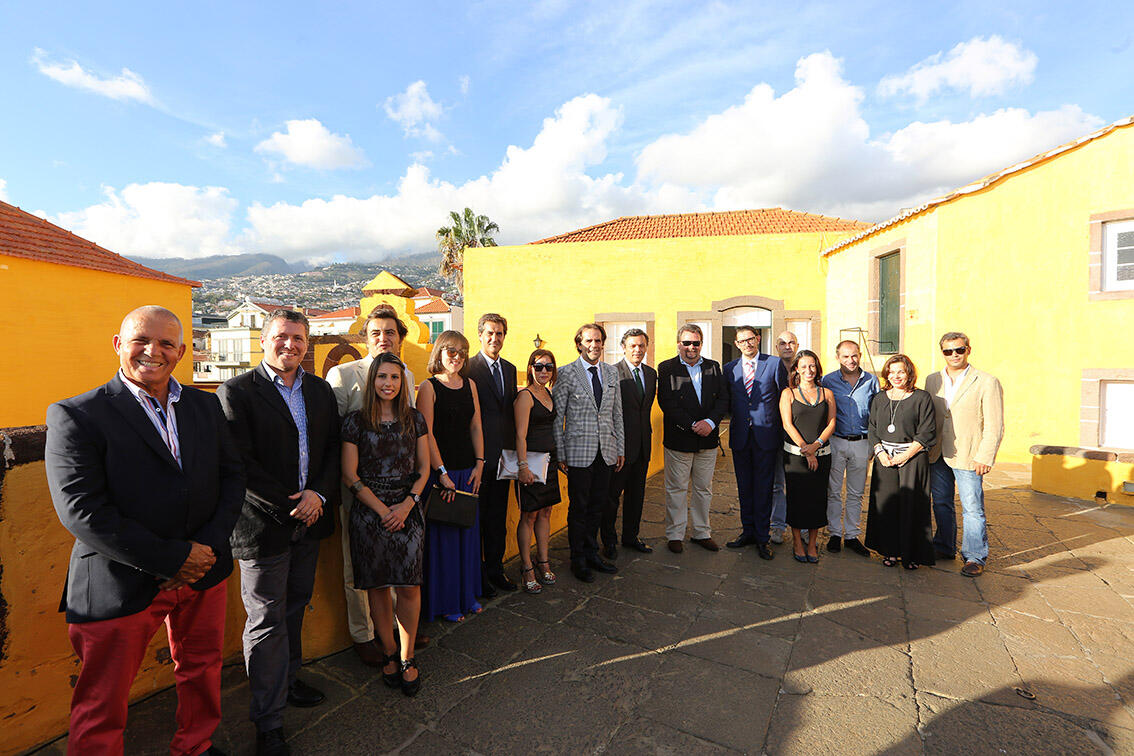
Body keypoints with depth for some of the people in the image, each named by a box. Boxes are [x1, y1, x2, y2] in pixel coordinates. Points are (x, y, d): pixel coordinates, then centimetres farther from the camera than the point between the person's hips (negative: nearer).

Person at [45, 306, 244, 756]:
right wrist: (173, 558, -19)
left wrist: (210, 545, -11)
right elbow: (82, 512, -18)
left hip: (203, 572, 5)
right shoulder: (75, 416, -11)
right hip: (120, 587, -4)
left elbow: (231, 476, 4)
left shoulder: (205, 406, 3)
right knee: (100, 714, 12)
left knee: (201, 672, 23)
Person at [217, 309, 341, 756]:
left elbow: (332, 449, 6)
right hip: (263, 524, -5)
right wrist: (288, 504, -17)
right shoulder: (236, 392, -10)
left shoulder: (320, 390, 7)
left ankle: (287, 681, 42)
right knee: (267, 621, 6)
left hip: (309, 519, 6)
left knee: (295, 608, 21)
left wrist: (319, 494, -9)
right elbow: (240, 463, -15)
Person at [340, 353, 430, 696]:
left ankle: (407, 658, 16)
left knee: (408, 585, -3)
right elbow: (350, 476, -3)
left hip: (408, 510, 1)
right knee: (377, 585, 7)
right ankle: (389, 654, 27)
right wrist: (382, 510, -8)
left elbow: (423, 468, 8)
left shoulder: (414, 419, 6)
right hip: (369, 511, -1)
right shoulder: (355, 421, -1)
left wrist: (407, 504, -7)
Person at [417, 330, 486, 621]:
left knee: (467, 531, 14)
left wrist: (479, 463, 2)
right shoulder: (429, 387, -7)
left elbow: (476, 427, 10)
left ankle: (467, 594, 31)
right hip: (440, 469, -5)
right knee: (441, 533, 4)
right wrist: (442, 472, -15)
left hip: (468, 469, 6)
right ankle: (444, 602, 20)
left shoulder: (470, 385, 9)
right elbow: (427, 433, -12)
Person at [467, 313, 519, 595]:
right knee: (476, 516, 7)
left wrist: (513, 445, 9)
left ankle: (495, 568, 32)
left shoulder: (510, 368, 11)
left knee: (498, 516, 17)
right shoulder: (468, 368, -10)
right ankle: (475, 574, 23)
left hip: (503, 454, 6)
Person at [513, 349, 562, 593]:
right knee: (529, 516, 2)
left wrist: (559, 458, 15)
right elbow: (520, 435, -16)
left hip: (549, 461, 7)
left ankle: (543, 563, 25)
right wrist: (523, 466, -21)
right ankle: (527, 568, 14)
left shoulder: (549, 394, 12)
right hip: (531, 461, -7)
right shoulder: (525, 396, -11)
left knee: (545, 512, 13)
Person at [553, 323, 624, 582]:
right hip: (579, 451, -4)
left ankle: (591, 553, 31)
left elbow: (617, 413, 13)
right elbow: (557, 417, -5)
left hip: (606, 451, 5)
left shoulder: (612, 372, 9)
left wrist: (620, 448, 11)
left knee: (597, 505, 14)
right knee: (579, 507, 5)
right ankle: (578, 559, 21)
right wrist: (560, 454, -8)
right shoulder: (566, 373, -6)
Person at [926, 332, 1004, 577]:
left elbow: (994, 426, -7)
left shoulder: (987, 382, -5)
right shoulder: (932, 381, 8)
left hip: (968, 457, -4)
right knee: (941, 504, 15)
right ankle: (944, 548, 30)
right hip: (937, 456, 5)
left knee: (972, 509, 2)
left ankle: (974, 557, 16)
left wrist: (984, 458, -13)